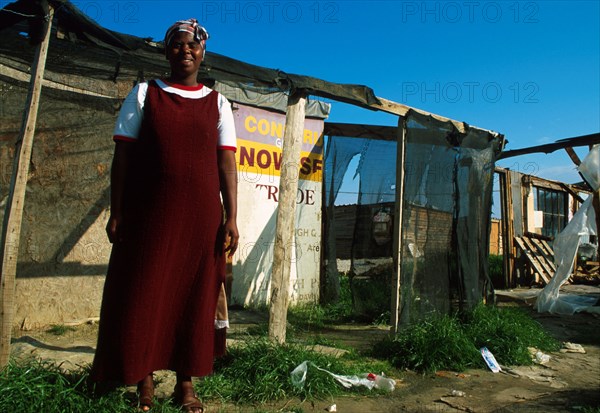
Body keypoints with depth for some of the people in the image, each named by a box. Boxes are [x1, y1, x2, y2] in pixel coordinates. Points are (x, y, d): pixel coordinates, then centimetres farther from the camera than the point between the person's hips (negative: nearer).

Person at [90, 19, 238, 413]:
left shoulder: (217, 103, 12)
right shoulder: (144, 94, 11)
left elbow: (227, 163, 4)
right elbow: (123, 156, 6)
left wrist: (231, 218, -4)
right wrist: (116, 213, -1)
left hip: (202, 217, 1)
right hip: (149, 214, 0)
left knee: (195, 299, 4)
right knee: (140, 296, 2)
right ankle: (144, 380, 19)